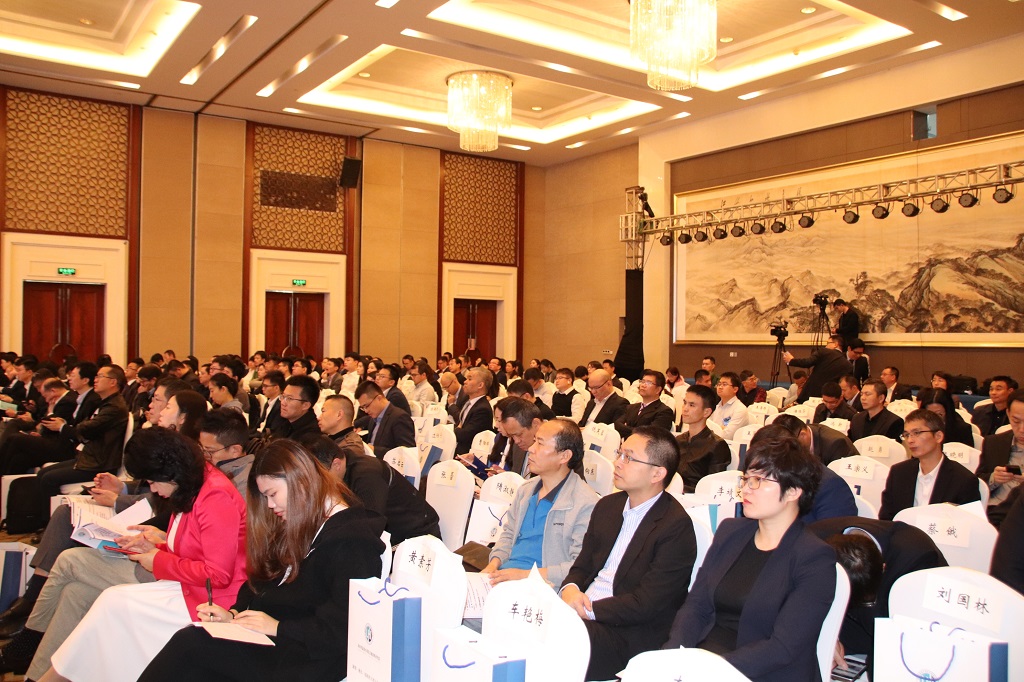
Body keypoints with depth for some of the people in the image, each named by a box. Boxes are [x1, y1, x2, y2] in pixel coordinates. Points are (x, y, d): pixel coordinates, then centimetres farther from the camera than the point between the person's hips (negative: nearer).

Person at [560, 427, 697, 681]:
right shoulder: (607, 506, 12)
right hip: (580, 611, 7)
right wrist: (570, 590, -7)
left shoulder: (676, 527, -12)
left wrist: (588, 610, -16)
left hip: (627, 633, -7)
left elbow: (646, 603, -16)